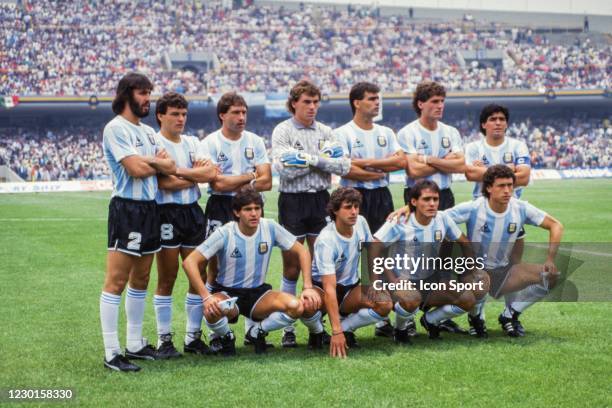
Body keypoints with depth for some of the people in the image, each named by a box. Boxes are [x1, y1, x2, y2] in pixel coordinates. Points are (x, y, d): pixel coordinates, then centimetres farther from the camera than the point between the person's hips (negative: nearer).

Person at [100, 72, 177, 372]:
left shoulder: (148, 132, 18)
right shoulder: (116, 128, -9)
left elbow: (170, 166, 10)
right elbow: (136, 169, -17)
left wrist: (147, 160, -10)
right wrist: (159, 164, 0)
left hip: (150, 209, 9)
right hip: (126, 209, -9)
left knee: (140, 279, 14)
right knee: (116, 282, -7)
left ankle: (135, 343, 22)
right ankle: (112, 353, -6)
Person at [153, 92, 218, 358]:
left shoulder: (192, 142, 14)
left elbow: (211, 172, -2)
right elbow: (165, 183, -17)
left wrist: (179, 171, -11)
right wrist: (197, 175, -6)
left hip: (193, 212, 6)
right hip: (167, 214, -6)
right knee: (166, 280, 0)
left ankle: (193, 336, 16)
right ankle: (164, 340, 7)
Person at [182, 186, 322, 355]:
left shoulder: (270, 228, -8)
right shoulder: (224, 234, -16)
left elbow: (302, 252, 0)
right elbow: (189, 262, -19)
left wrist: (308, 287, -11)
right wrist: (206, 297, -29)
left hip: (258, 292, 2)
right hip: (227, 293, -2)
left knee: (296, 306, -25)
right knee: (212, 311, -38)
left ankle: (258, 332, 2)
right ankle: (226, 338, -1)